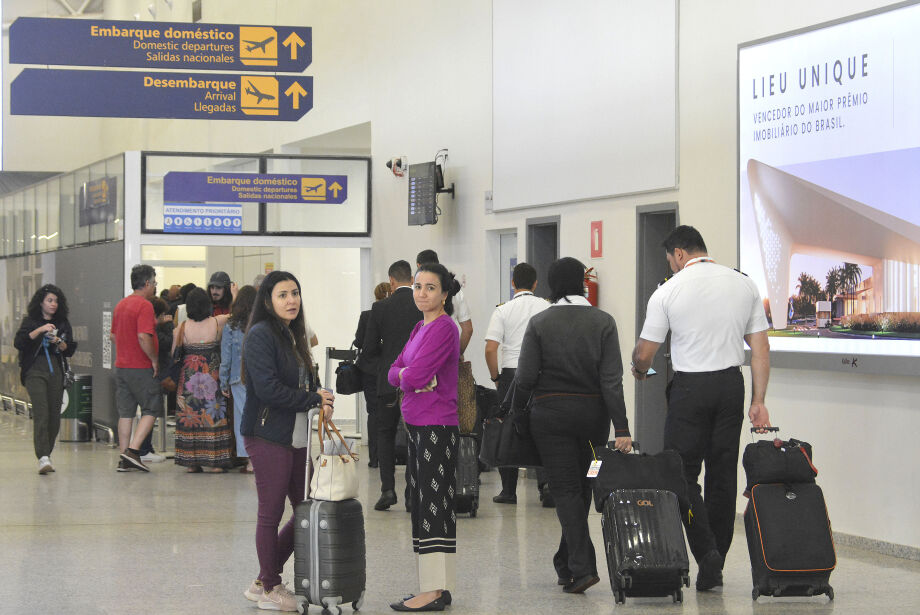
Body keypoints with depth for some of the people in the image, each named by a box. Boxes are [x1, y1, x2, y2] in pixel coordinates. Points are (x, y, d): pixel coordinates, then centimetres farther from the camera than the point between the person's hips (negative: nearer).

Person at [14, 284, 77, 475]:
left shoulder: (63, 323, 12)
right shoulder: (30, 321, 4)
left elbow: (70, 351, 11)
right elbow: (18, 343, -11)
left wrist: (59, 342, -9)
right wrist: (40, 330, -19)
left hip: (55, 371, 4)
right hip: (35, 371, -4)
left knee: (54, 415, 3)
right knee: (41, 414, -15)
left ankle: (46, 454, 18)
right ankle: (43, 458, -23)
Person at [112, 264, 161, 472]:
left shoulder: (120, 305, 13)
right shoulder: (144, 305, -14)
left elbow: (114, 336, 20)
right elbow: (143, 337, -24)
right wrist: (154, 359, -13)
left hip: (121, 366, 8)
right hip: (141, 368, -8)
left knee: (125, 412, 9)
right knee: (151, 409, 1)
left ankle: (124, 459, 8)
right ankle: (133, 450, -12)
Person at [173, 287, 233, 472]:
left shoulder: (181, 328, -4)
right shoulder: (217, 322, -7)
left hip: (188, 378, 1)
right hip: (212, 378, -1)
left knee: (190, 416, 7)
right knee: (213, 415, 4)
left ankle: (191, 462, 9)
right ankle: (215, 462, 4)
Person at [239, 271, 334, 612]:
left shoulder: (294, 336, 16)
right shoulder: (261, 335, -12)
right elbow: (267, 387, -21)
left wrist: (322, 402, -1)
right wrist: (312, 400, -13)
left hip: (295, 436, 9)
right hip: (267, 435, -9)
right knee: (271, 513, 1)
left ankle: (264, 580, 23)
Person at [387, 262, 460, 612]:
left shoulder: (444, 328, -14)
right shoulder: (420, 327, 16)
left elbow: (415, 375, -22)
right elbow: (393, 373, 11)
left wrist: (408, 377, 0)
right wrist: (411, 376, -9)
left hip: (437, 429, -10)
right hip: (418, 427, 10)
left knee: (433, 505, -7)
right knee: (423, 504, 12)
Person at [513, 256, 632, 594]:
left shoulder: (539, 323, -5)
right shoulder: (603, 322, -2)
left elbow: (525, 378, -9)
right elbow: (612, 379, -9)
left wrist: (516, 413, 7)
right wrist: (622, 428, -11)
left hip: (551, 413, -2)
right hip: (593, 413, 2)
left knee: (565, 490, -1)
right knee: (582, 488, 17)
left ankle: (582, 566, -16)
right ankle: (566, 564, 29)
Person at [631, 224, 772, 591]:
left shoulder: (668, 291, -6)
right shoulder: (744, 285, 5)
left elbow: (643, 355, -2)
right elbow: (761, 348, 4)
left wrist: (640, 370, 21)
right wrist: (758, 401, 6)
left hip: (689, 387, -4)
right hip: (732, 383, 4)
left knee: (683, 473, 4)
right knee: (723, 474, 10)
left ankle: (705, 551, -12)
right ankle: (713, 569, 15)